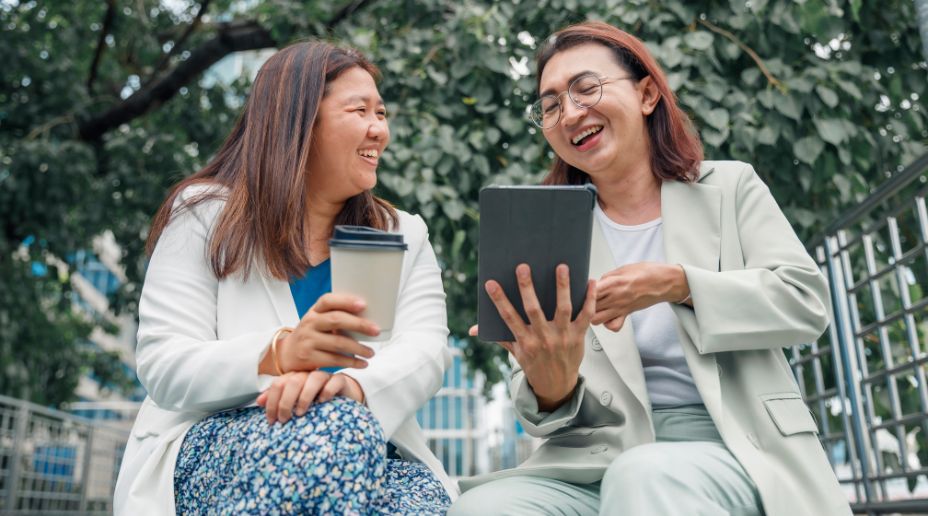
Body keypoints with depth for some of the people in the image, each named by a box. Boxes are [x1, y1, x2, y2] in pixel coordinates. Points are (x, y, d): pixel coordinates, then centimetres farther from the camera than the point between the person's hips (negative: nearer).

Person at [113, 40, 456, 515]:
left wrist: (353, 383, -31)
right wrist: (279, 354, -28)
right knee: (338, 425, -34)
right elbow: (163, 366, -8)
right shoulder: (206, 214, 2)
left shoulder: (404, 235, 11)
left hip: (365, 458, 2)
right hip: (214, 450, -1)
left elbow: (424, 352, -7)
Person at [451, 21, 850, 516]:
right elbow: (538, 396, 2)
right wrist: (550, 390, -24)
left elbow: (805, 299, -2)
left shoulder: (730, 187, 9)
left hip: (734, 449, -1)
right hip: (601, 458, 2)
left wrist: (679, 284, -16)